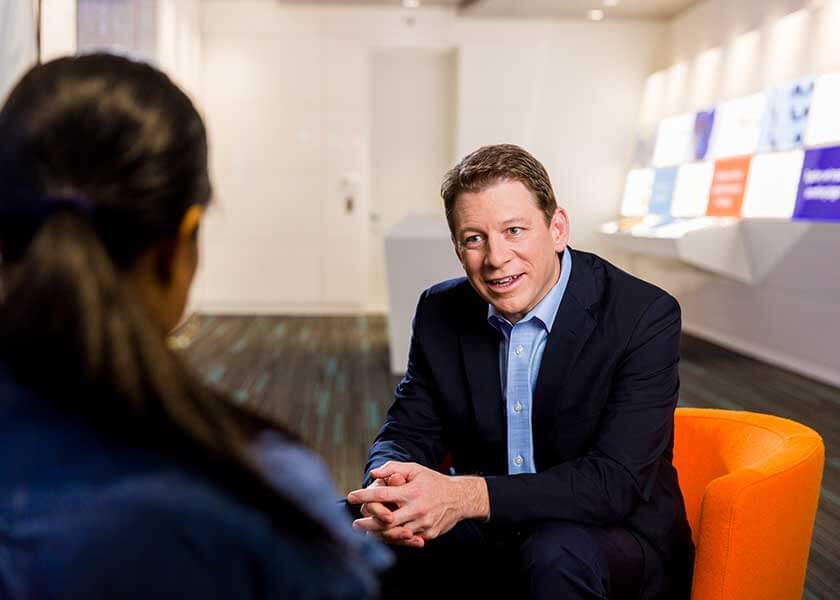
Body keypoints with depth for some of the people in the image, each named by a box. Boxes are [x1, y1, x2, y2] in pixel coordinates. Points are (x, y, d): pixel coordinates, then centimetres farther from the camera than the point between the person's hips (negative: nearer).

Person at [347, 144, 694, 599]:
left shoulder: (645, 316, -18)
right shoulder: (440, 312, -2)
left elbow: (616, 481, -25)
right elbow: (407, 433, 2)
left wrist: (466, 497, -37)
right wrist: (386, 486, -24)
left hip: (615, 541, -3)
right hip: (485, 541, 4)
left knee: (557, 552, -36)